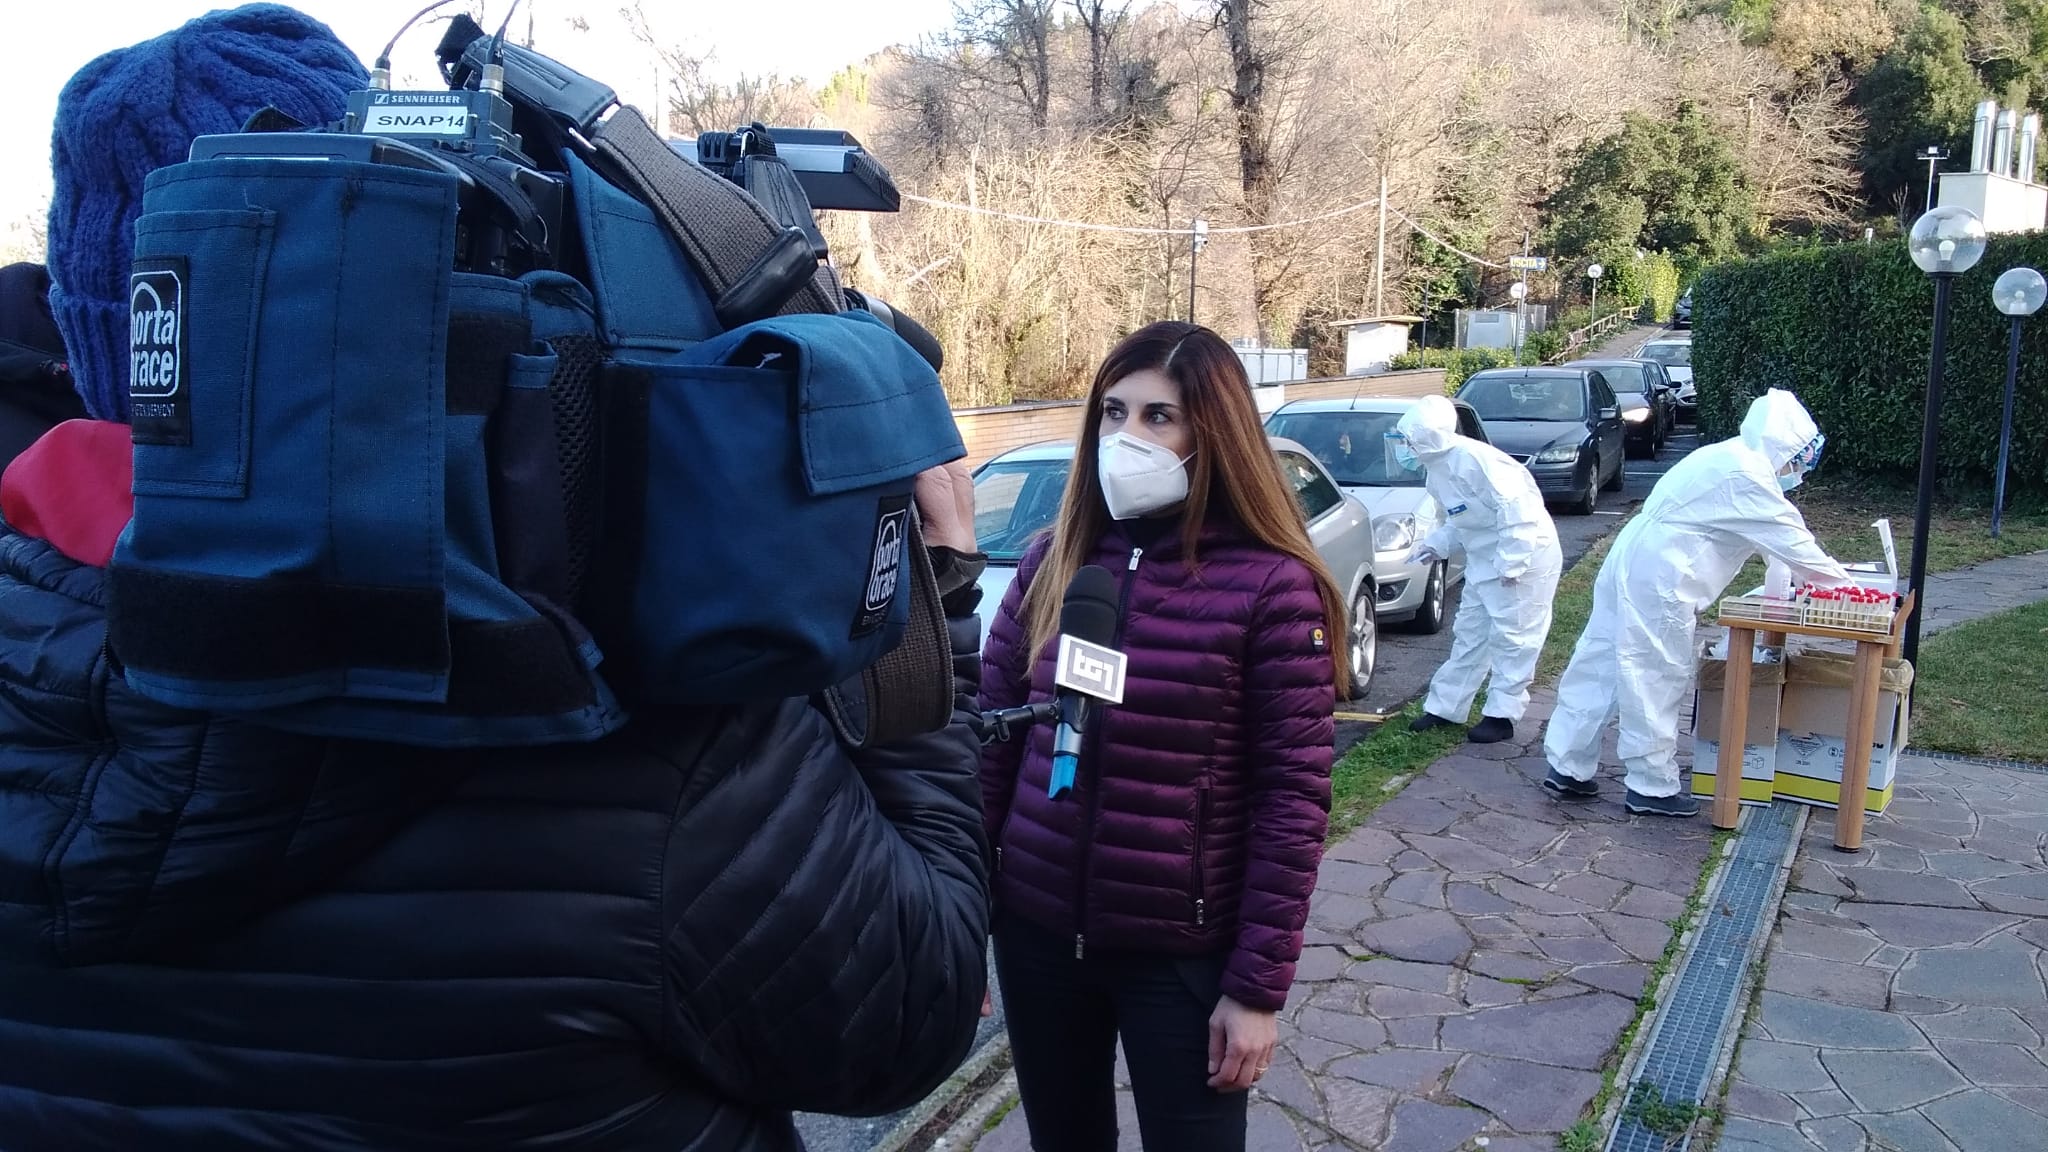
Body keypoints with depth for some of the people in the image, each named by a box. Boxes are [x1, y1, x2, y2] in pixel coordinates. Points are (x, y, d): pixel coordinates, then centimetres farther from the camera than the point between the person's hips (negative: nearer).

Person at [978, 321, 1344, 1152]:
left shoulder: (1270, 585, -12)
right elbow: (990, 744, 4)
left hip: (1183, 952, -4)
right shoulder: (1052, 561, 0)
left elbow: (1294, 799, -12)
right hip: (1036, 933, 4)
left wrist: (1259, 985, -11)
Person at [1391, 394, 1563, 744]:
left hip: (1524, 556, -10)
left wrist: (1511, 563, -27)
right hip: (1483, 560, 10)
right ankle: (1444, 708, 22)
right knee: (1469, 634, 14)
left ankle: (1502, 715, 8)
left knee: (1512, 637, -1)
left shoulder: (1476, 459, -26)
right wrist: (1435, 544, 3)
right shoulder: (1437, 469, 4)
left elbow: (1518, 508, -27)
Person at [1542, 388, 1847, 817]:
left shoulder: (1727, 460, 19)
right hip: (1657, 581, -10)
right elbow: (1790, 541, -11)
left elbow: (1775, 534, 26)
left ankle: (1567, 768, 16)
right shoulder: (1745, 476, -14)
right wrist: (1844, 584, 1)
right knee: (1659, 678, -1)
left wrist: (1823, 577, 23)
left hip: (1631, 565, 10)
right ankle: (1653, 788, 9)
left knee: (1601, 665, 11)